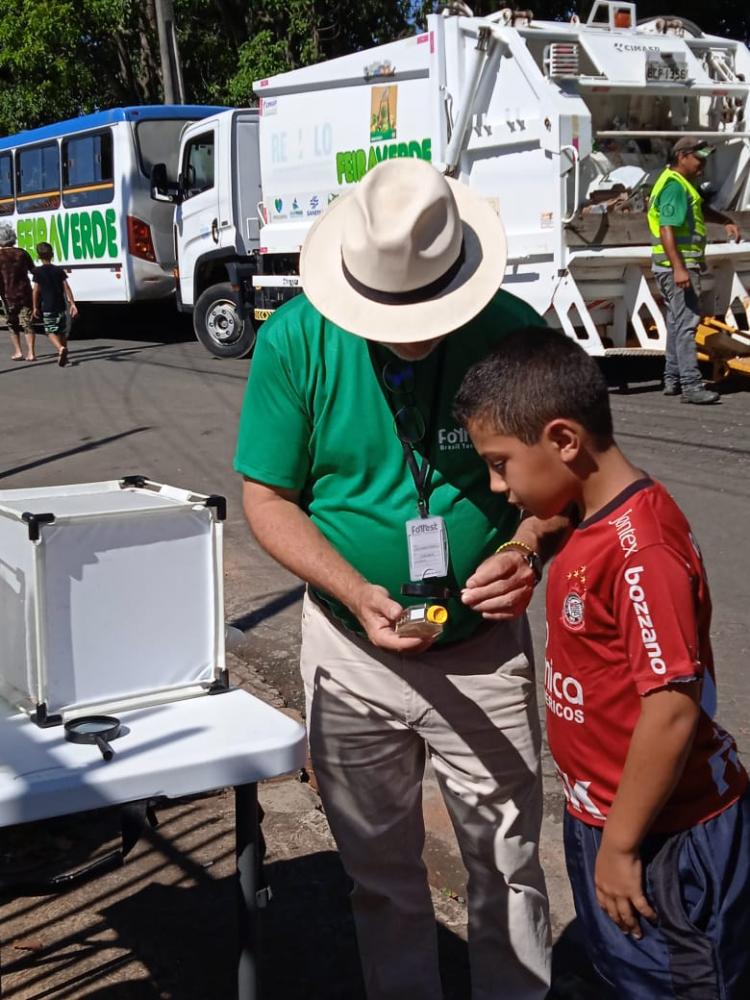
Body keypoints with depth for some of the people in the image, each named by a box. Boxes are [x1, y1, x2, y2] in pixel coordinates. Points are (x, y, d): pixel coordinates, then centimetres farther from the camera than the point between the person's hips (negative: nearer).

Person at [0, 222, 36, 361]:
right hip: (25, 294, 2)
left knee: (13, 324, 14)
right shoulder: (22, 253, 1)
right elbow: (33, 271, 12)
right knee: (27, 323, 4)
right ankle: (30, 352, -4)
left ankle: (18, 351, 12)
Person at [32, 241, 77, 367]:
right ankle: (63, 356, 24)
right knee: (62, 331, 16)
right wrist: (72, 304, -4)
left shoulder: (38, 271, -5)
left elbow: (36, 290, -6)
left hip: (47, 308, -3)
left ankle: (60, 348, -30)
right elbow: (66, 287, -3)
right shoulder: (59, 270, 3)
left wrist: (35, 307, 1)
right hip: (61, 306, 3)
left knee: (51, 331, -2)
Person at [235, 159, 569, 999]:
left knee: (507, 864, 13)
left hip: (484, 647, 0)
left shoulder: (512, 330, -14)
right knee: (381, 871, 19)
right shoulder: (295, 341, -14)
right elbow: (268, 499, -8)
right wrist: (359, 595, -22)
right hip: (352, 651, 1)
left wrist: (527, 547, -24)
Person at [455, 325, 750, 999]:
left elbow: (673, 708, -27)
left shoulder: (641, 548, -27)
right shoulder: (596, 523, 3)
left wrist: (619, 844, -20)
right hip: (603, 815, 9)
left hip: (665, 838, -9)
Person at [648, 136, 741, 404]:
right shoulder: (674, 186, -16)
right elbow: (666, 230, -26)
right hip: (678, 265, -11)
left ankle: (672, 380, 23)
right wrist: (678, 268, -32)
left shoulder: (683, 183, 18)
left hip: (682, 265, 11)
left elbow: (701, 209, 36)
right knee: (686, 322, -14)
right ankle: (691, 385, -17)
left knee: (678, 322, 16)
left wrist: (726, 222, 21)